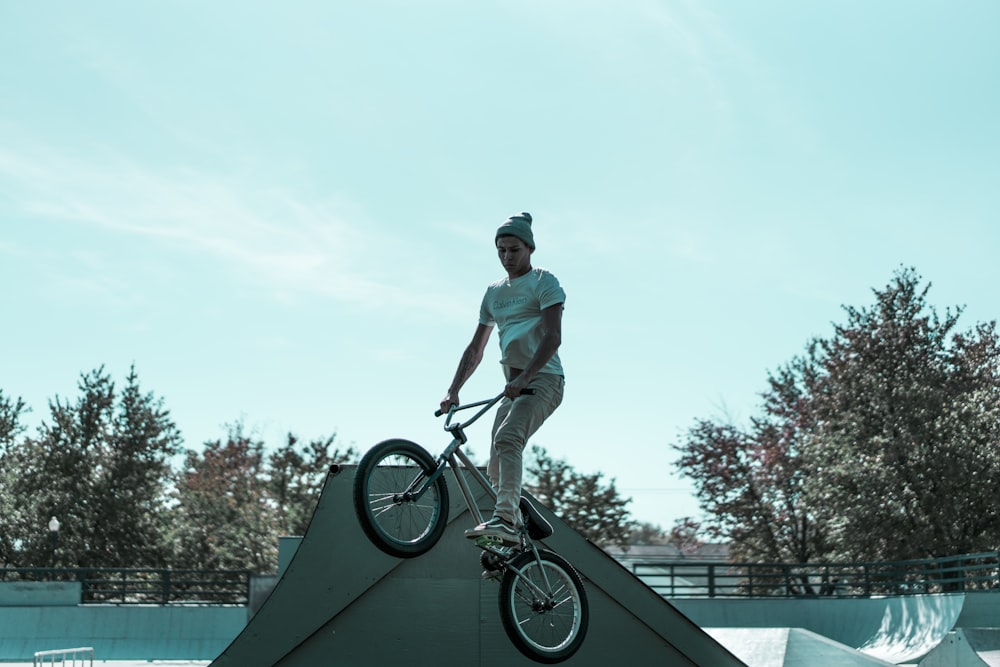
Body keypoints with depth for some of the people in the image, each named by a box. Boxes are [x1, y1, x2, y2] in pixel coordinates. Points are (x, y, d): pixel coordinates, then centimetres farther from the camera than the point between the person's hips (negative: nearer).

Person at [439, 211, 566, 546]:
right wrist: (453, 392, 7)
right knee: (496, 469, 3)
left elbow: (553, 337, -15)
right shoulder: (494, 292, 18)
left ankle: (505, 519, -40)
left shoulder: (544, 283, -2)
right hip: (514, 386, 8)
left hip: (543, 379, -8)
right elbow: (475, 350, 18)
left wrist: (524, 377, -28)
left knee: (507, 438, -31)